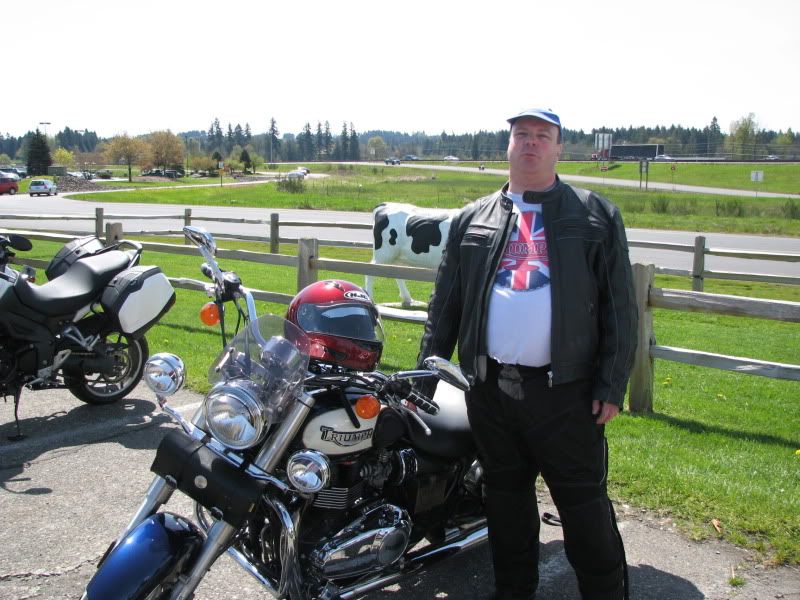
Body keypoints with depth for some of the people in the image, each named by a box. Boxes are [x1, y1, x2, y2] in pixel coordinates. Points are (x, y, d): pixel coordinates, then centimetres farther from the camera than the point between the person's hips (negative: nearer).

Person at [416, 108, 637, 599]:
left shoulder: (597, 215, 3)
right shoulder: (472, 218, 11)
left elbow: (620, 306, 0)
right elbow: (445, 304, 12)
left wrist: (612, 386, -7)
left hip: (564, 391, -3)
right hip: (488, 388, 4)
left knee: (584, 500, 4)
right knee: (506, 495, 16)